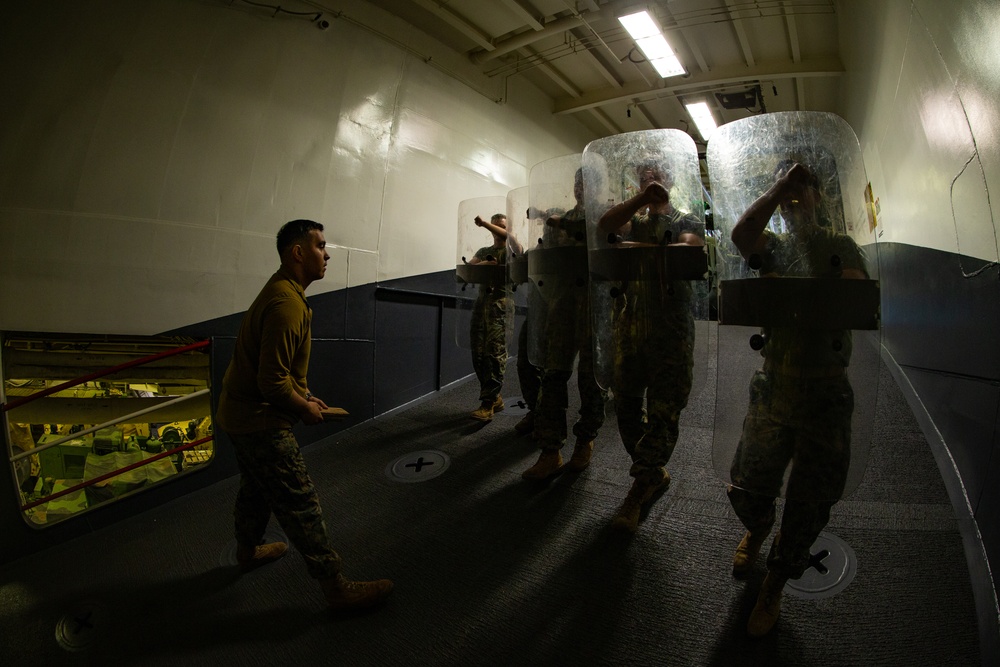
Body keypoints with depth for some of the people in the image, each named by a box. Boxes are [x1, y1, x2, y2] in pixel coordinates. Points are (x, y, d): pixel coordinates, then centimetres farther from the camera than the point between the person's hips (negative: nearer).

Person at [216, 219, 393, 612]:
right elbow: (272, 382, -29)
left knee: (257, 485, 28)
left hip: (240, 412, 11)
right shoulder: (287, 304, -27)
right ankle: (337, 588, 5)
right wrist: (305, 409, -14)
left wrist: (304, 395, 11)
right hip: (260, 420, -11)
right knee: (300, 503, -5)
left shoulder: (282, 292, 8)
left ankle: (248, 551, 50)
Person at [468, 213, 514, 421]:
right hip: (481, 302, 5)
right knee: (478, 353, -1)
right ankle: (495, 397, 12)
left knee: (495, 353, -14)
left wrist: (484, 223, -15)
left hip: (501, 303, -5)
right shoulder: (483, 251, 25)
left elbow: (510, 237, -11)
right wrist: (483, 264, -11)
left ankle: (488, 404, -15)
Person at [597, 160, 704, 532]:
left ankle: (639, 492, 4)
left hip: (671, 329, -3)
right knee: (626, 403, 6)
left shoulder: (688, 221, 12)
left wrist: (641, 250, -18)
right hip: (629, 322, 4)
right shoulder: (632, 220, 19)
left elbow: (688, 251, -11)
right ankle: (655, 476, 24)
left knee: (663, 409, -5)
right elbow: (605, 225, -4)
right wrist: (641, 199, -14)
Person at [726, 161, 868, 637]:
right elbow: (741, 234, -12)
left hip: (825, 395, -1)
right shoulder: (774, 246, 12)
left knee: (808, 506, 7)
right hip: (772, 387, 1)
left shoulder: (841, 246, 8)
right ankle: (758, 529, 42)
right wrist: (779, 188, -10)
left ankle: (773, 588, 29)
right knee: (746, 488, 6)